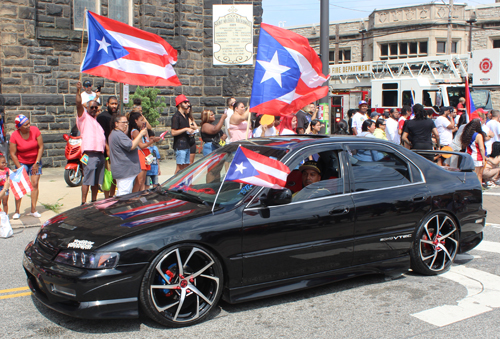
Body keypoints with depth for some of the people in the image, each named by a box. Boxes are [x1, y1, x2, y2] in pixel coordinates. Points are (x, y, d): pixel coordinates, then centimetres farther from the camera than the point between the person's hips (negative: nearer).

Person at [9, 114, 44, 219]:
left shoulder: (35, 130, -13)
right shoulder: (14, 136, -15)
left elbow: (41, 147, -7)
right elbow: (13, 154, -10)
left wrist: (37, 163, -9)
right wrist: (20, 168, -14)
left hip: (35, 162, 1)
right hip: (21, 162, -1)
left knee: (35, 184, -7)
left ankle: (33, 210, -2)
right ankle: (17, 211, -1)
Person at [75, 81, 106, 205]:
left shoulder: (98, 121, 26)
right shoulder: (84, 117, 4)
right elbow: (79, 104, -13)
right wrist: (78, 91, -25)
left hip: (100, 154, 7)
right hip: (89, 154, -7)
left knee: (96, 181, 11)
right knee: (87, 180, -9)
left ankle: (94, 201, 19)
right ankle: (83, 203, -7)